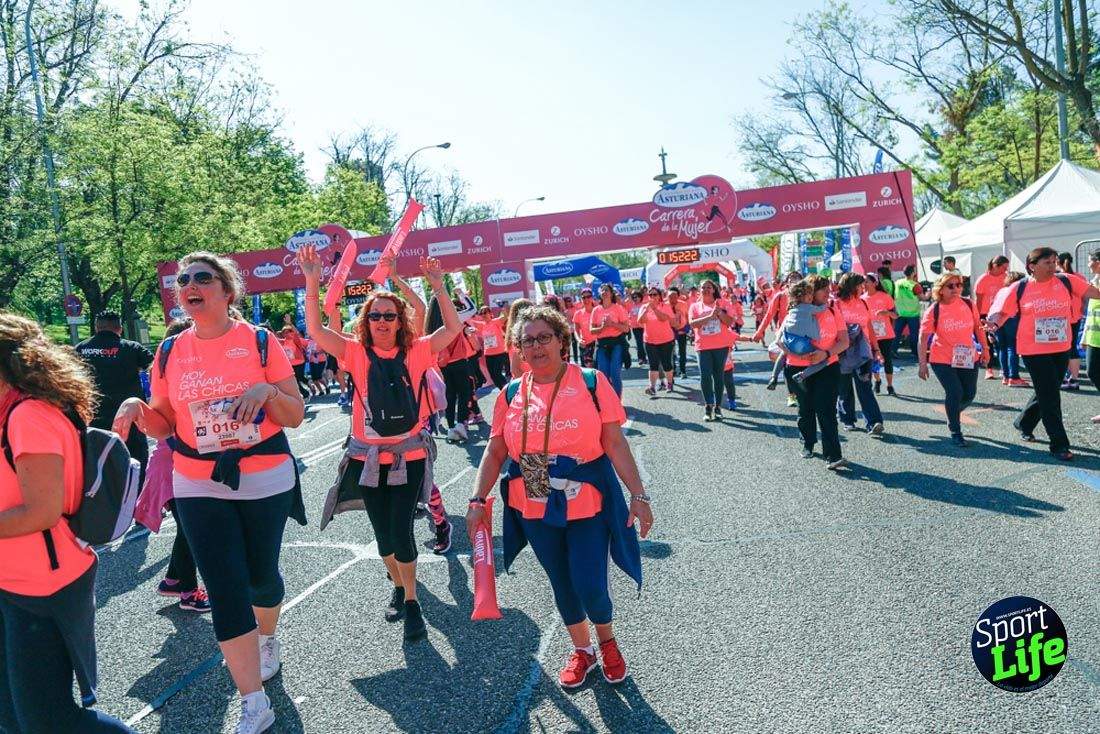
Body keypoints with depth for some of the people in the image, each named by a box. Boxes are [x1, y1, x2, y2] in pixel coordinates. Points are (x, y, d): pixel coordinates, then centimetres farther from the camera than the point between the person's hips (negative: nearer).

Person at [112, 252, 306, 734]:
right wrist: (137, 409, -11)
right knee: (225, 590, -2)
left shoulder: (259, 341, -6)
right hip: (200, 488, 2)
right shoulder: (170, 352, 2)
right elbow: (165, 425, 10)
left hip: (266, 481, -1)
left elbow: (296, 417, -5)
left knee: (261, 576, 14)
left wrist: (266, 390, -24)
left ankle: (268, 640, 47)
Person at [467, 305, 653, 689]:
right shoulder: (511, 394, 1)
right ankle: (581, 650, 41)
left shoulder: (591, 383, -7)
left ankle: (607, 641, 30)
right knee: (562, 584, 15)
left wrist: (638, 494, -12)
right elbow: (495, 452, 4)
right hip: (534, 509, 3)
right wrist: (478, 500, -4)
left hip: (587, 504, -3)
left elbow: (615, 444, -8)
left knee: (590, 586, -5)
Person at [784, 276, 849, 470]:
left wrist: (826, 353, -18)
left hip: (828, 367, 0)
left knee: (826, 410, -9)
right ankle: (808, 444, 35)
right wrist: (799, 355, -19)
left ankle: (832, 456, -12)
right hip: (799, 369, 0)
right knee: (806, 410, 13)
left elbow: (844, 342, 0)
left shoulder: (833, 312, 3)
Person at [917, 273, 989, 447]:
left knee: (970, 394, 6)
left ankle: (952, 414, 39)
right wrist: (922, 363, -15)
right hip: (942, 360, -4)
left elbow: (978, 328, 12)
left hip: (968, 359, 4)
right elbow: (923, 338, -11)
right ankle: (955, 432, 7)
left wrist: (985, 349, 11)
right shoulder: (934, 311, -10)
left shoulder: (969, 305, 0)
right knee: (955, 392, -11)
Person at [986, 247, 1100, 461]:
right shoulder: (1019, 288, -5)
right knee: (1050, 397, -3)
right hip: (1034, 351, -4)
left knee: (1046, 394, 16)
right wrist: (994, 322, -22)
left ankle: (1024, 423, 41)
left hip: (1062, 349, 4)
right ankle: (1059, 444, 5)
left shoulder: (1066, 281, 1)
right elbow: (1002, 311, -3)